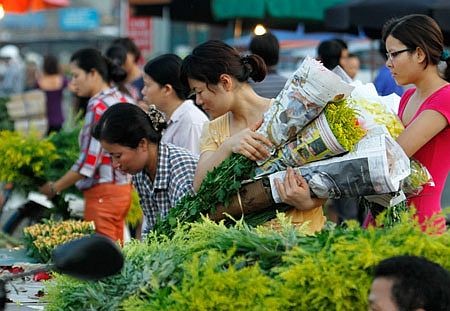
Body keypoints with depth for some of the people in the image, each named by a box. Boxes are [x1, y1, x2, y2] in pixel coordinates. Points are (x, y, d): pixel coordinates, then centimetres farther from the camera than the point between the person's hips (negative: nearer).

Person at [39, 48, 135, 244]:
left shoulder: (98, 106, -14)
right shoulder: (125, 101, 10)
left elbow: (89, 161, -17)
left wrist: (55, 188, -8)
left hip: (103, 193, -9)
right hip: (124, 188, 9)